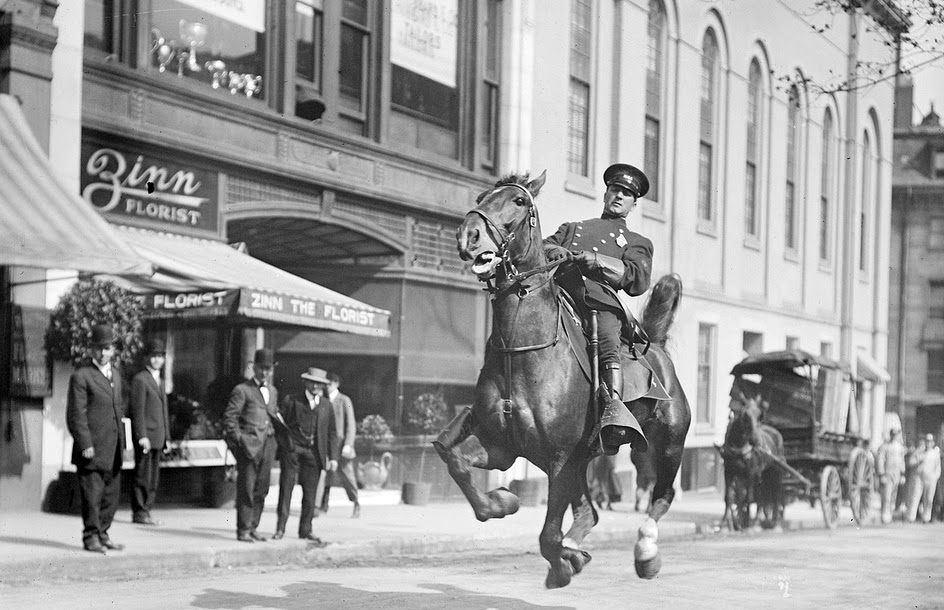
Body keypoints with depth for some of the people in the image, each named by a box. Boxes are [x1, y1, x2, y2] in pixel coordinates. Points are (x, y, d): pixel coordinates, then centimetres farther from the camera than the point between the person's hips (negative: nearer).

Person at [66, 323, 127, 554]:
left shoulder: (116, 374, 16)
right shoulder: (81, 376, -7)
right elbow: (76, 414, -11)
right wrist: (85, 444, -17)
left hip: (112, 450, 7)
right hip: (92, 450, -7)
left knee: (111, 496, 10)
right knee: (92, 495, -3)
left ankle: (102, 535, 20)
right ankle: (91, 537, 5)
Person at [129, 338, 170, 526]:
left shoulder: (160, 381, 19)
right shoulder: (140, 379, -8)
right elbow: (137, 410, -14)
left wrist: (167, 437, 18)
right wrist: (142, 436, -20)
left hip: (157, 436, 8)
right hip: (145, 435, -8)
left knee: (153, 477, 8)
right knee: (142, 475, -6)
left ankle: (145, 510, 12)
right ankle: (139, 512, -2)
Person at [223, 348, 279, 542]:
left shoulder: (273, 391, 19)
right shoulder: (242, 391, -3)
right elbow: (229, 418, -6)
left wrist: (274, 435, 15)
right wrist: (239, 439, -11)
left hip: (267, 445, 6)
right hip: (249, 444, -6)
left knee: (261, 490, 6)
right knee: (246, 488, -6)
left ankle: (252, 528, 13)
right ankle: (243, 531, -3)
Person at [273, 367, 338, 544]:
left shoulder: (326, 405, 11)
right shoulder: (292, 401, 1)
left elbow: (331, 433, 12)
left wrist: (333, 457, 5)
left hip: (314, 455, 3)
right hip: (292, 450, -3)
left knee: (310, 494, 5)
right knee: (285, 490, -2)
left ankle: (305, 530, 15)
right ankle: (280, 528, 5)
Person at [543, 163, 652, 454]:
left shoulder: (638, 243, 29)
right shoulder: (572, 228, 39)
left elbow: (638, 281, 10)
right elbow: (542, 249, 24)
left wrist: (593, 259, -5)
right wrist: (555, 252, -2)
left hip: (601, 301, -2)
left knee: (607, 339, -35)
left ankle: (614, 408, -53)